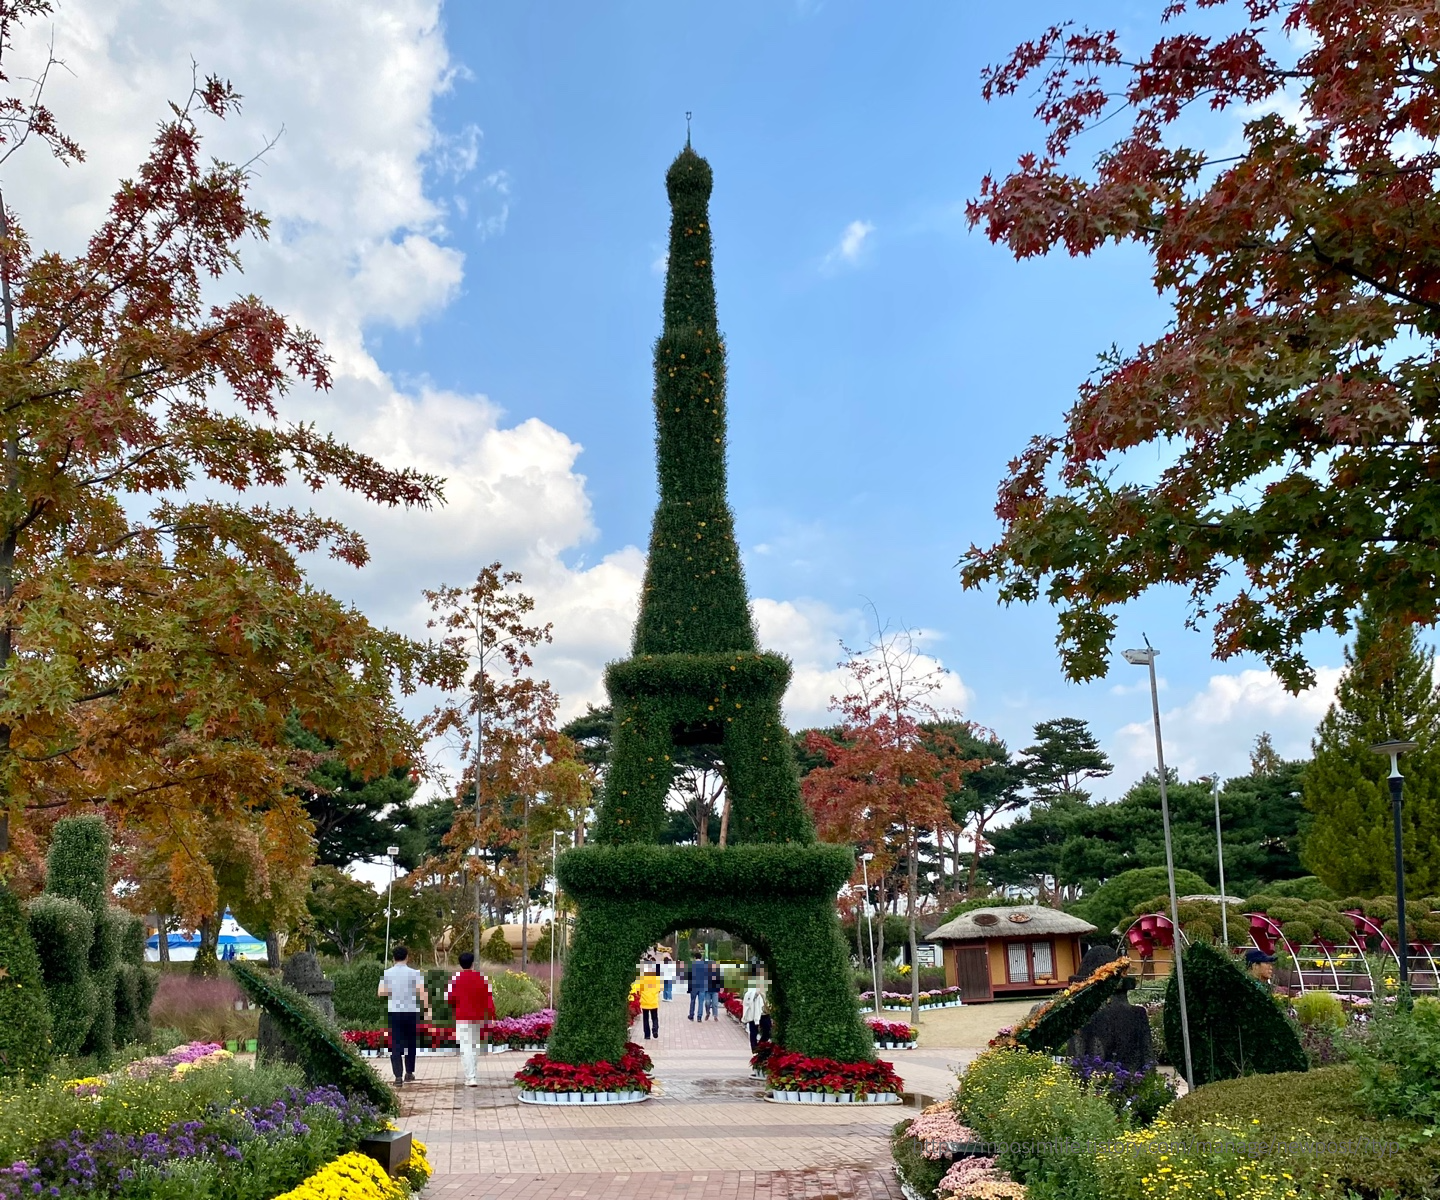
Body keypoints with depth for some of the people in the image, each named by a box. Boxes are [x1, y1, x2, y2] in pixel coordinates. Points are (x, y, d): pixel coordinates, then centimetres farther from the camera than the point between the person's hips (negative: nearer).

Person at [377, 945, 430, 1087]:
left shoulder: (387, 973, 2)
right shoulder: (414, 973, -4)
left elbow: (380, 993, -4)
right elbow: (423, 992, -12)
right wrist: (427, 1010, -7)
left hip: (394, 1012, 1)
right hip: (411, 1012, -1)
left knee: (396, 1045, 2)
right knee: (410, 1043, 16)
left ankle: (398, 1076, -8)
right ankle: (409, 1073, 21)